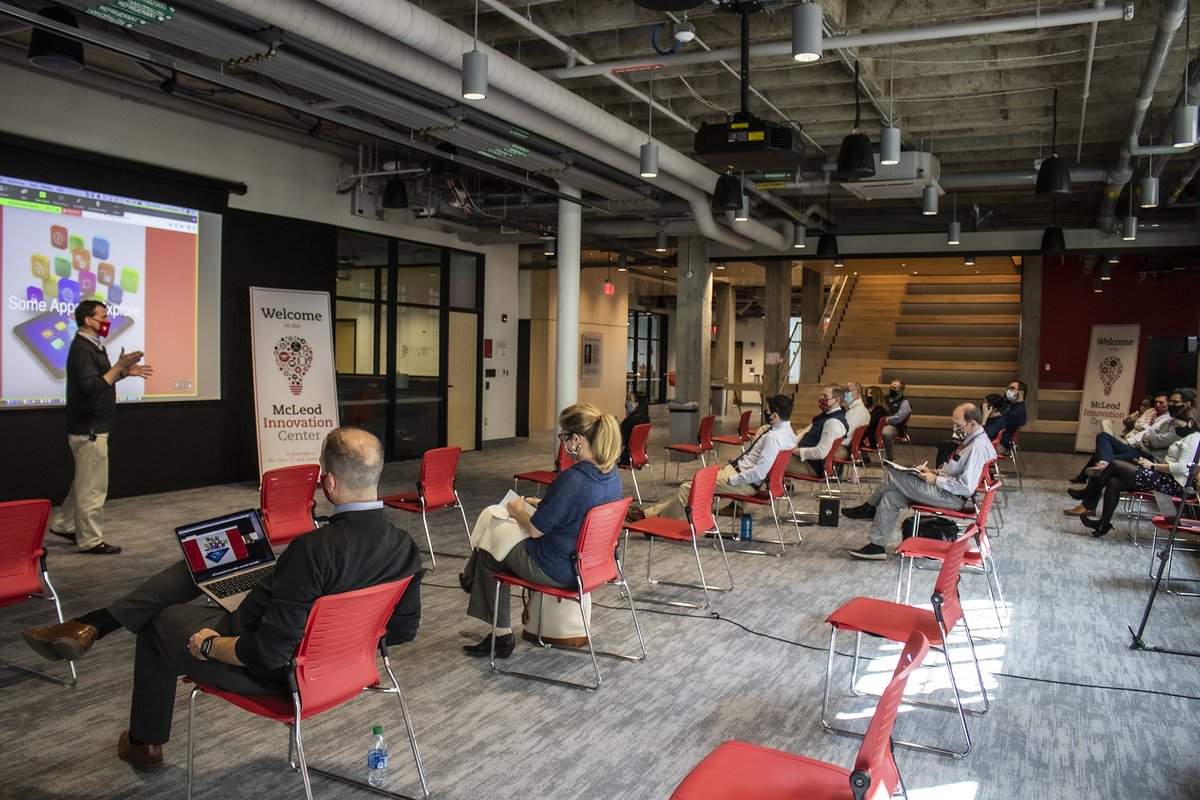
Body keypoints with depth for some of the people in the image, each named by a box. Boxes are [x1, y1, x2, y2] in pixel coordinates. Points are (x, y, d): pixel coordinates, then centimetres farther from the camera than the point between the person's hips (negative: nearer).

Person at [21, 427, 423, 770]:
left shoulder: (315, 549, -35)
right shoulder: (405, 547, -14)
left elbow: (268, 651, -30)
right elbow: (403, 629, -2)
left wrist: (209, 645, -12)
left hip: (269, 670, -7)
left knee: (160, 621, 23)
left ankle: (145, 743, 42)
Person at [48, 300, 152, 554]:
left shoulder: (91, 345, 13)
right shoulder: (82, 349, -18)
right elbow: (93, 388, -26)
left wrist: (124, 372, 10)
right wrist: (119, 367, -31)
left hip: (91, 427, 10)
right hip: (89, 429, -10)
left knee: (84, 482, 21)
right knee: (93, 487, -2)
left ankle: (64, 524, 33)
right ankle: (90, 540, 6)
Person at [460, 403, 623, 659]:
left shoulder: (572, 479, -31)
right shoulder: (612, 472, -5)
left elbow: (535, 529, -21)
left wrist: (517, 510, -1)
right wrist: (542, 504, 12)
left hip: (558, 571, -9)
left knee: (487, 553, 17)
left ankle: (502, 635, 32)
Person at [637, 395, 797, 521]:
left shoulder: (773, 437, -25)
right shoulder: (787, 431, 5)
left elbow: (759, 472, -29)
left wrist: (730, 480, -20)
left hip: (744, 482, -11)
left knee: (687, 489, -5)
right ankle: (649, 513, 22)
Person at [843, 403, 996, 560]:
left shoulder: (978, 448, -22)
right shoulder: (972, 439, 10)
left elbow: (966, 487, -26)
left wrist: (935, 479, -16)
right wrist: (934, 472, 8)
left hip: (951, 498, -10)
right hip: (946, 490, 10)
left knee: (892, 475, -9)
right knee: (891, 496, 4)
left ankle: (868, 509, 13)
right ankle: (876, 546, 9)